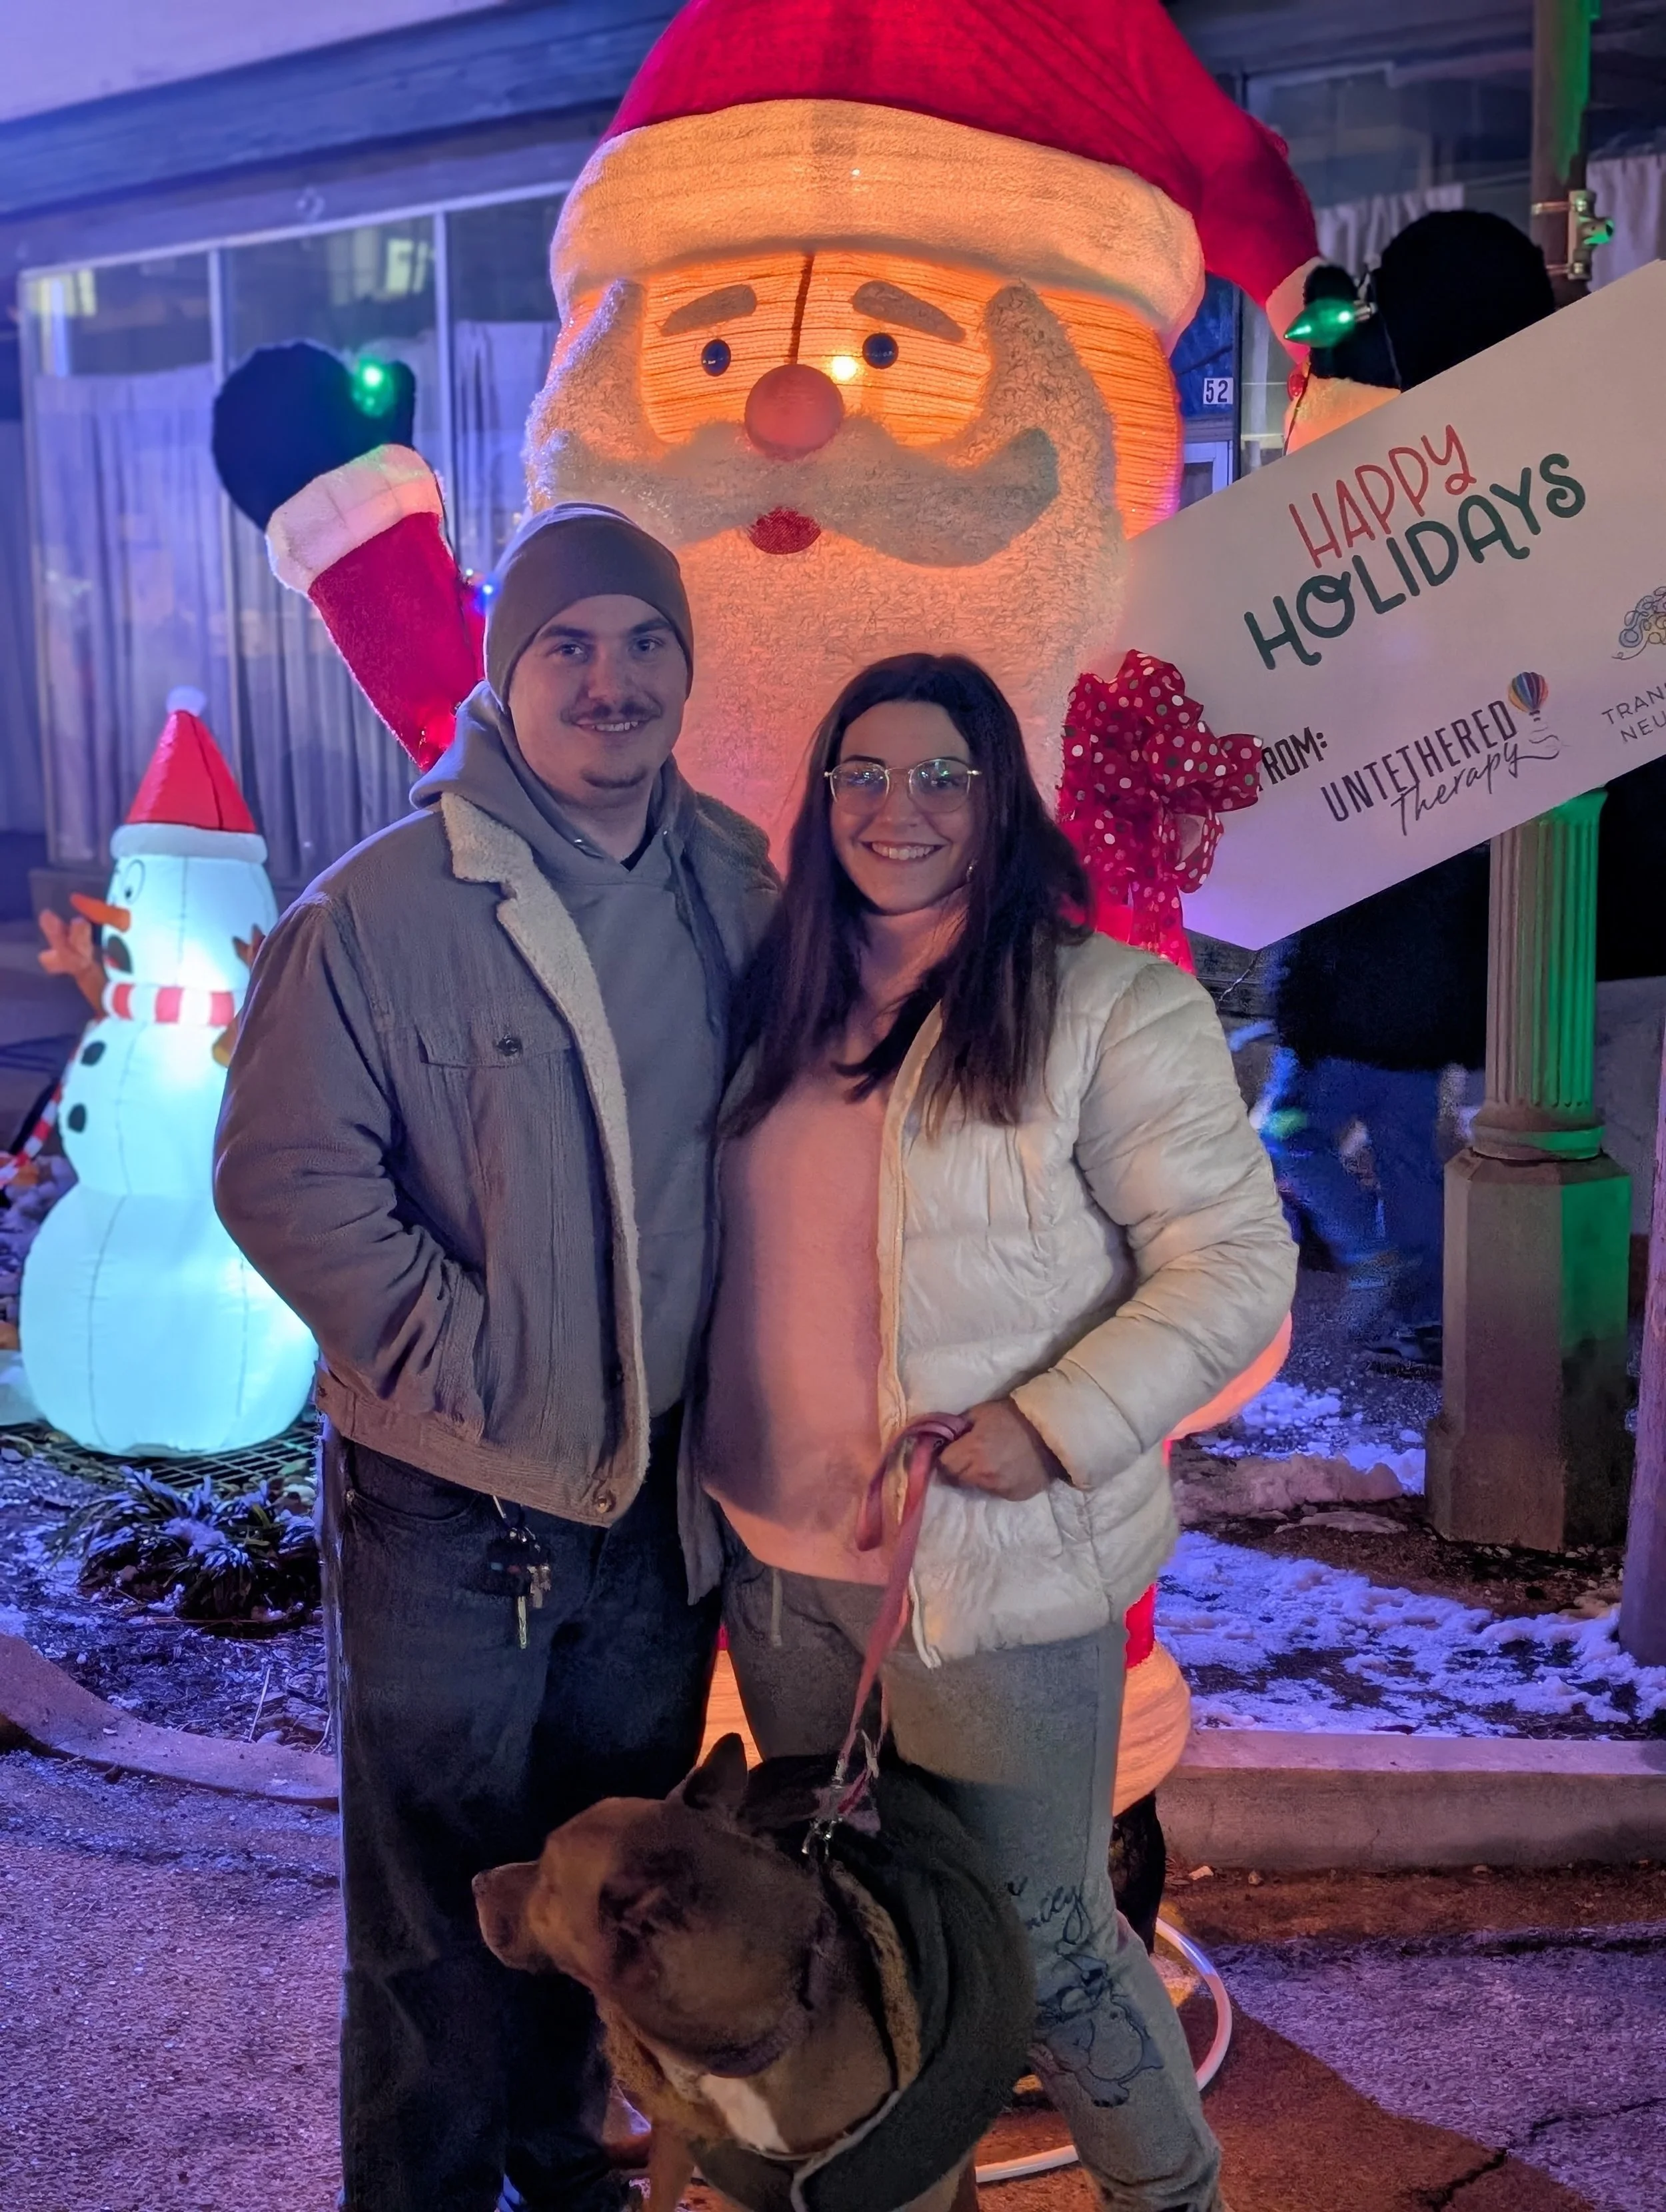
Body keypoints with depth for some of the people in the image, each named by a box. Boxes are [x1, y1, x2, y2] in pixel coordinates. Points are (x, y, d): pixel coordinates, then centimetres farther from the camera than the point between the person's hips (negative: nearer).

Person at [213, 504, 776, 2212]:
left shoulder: (736, 892, 2)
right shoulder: (377, 909, -13)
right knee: (443, 1905, 9)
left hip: (662, 1488, 5)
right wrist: (471, 1357, -17)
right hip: (450, 1503, -4)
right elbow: (283, 1177, -14)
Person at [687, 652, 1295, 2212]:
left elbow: (1236, 1260, -13)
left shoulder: (1108, 1003, -11)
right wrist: (708, 1467, 8)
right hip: (776, 1557, 6)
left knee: (1038, 1938, 8)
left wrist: (1060, 1419, -23)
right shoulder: (783, 1005, 7)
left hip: (995, 1568, -6)